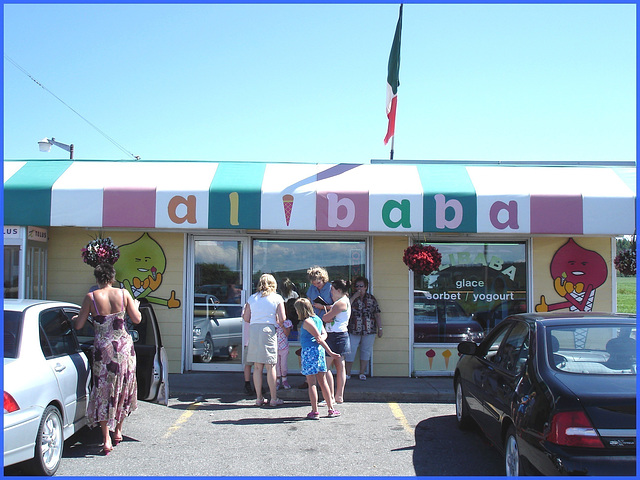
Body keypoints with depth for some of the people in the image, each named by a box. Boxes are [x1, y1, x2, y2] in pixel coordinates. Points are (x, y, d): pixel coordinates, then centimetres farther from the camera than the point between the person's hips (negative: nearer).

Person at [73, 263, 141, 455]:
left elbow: (78, 325, -2)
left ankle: (107, 439, 3)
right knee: (123, 389, 18)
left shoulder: (91, 297, -6)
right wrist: (135, 306, 22)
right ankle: (118, 431, 28)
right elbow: (137, 319, 1)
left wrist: (75, 317, 20)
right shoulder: (123, 294, -2)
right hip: (124, 346, 2)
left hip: (102, 349, -2)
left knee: (103, 392, 6)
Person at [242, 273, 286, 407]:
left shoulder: (252, 298, 12)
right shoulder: (277, 298, 4)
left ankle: (259, 398, 11)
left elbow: (246, 318, 10)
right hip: (268, 330, -3)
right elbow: (282, 319, -2)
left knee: (257, 367, 8)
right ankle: (273, 398, 6)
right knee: (270, 366, 2)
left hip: (253, 330, 3)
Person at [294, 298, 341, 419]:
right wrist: (321, 339, -8)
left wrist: (330, 352, -12)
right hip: (319, 350, 8)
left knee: (311, 383, -3)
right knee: (323, 382, 12)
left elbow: (319, 337, -14)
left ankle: (314, 412, 0)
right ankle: (331, 409, 14)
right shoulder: (317, 319, 15)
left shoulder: (307, 322, -12)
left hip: (309, 351, -8)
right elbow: (324, 334, 15)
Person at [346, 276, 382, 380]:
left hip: (369, 330, 1)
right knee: (350, 351, -3)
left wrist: (380, 328, 5)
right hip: (354, 330, -1)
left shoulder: (371, 299, 8)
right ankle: (347, 373, 8)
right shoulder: (351, 297, 6)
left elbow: (377, 315, 9)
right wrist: (354, 297, -13)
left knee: (366, 351, 6)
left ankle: (362, 373, 16)